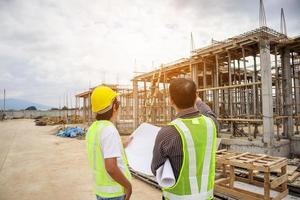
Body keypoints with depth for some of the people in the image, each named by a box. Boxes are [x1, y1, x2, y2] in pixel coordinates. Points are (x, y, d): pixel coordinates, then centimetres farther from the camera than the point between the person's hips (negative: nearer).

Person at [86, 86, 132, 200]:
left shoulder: (92, 128, 1)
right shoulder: (109, 130, -25)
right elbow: (111, 167, -29)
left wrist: (122, 146, 20)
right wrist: (128, 185, -15)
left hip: (100, 189, 7)